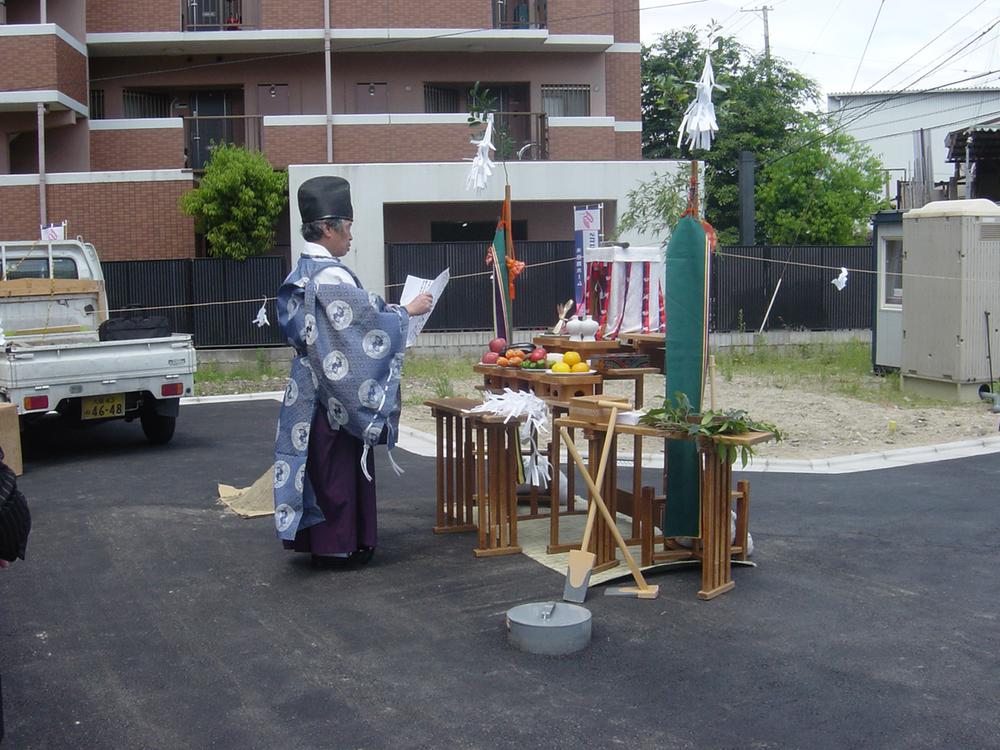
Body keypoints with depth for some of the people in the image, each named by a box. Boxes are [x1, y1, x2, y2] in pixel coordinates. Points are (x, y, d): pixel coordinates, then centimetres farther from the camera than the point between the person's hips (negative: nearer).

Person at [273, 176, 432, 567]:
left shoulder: (301, 272, 10)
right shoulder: (331, 275, -20)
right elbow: (368, 320, -19)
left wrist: (387, 309, 18)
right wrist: (408, 311, -4)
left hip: (311, 387, 9)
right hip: (336, 392, -9)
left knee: (323, 464, 15)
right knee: (339, 466, 0)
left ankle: (317, 537, 23)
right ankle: (337, 545, 9)